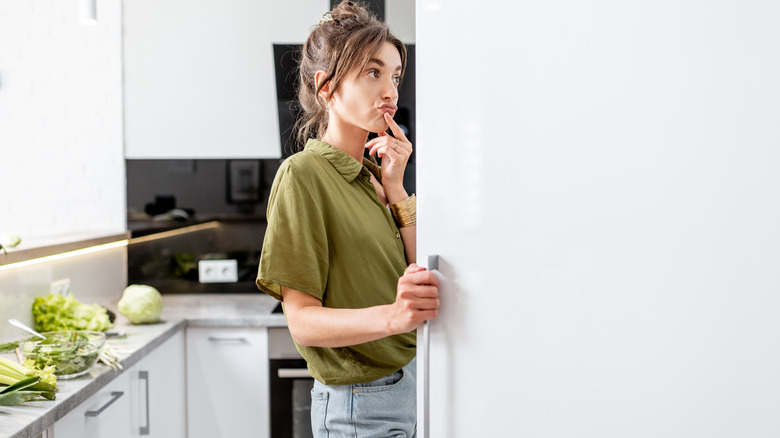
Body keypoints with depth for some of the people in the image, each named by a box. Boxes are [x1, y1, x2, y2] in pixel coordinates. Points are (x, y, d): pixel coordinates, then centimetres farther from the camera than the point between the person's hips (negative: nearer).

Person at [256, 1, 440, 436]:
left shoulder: (372, 175, 9)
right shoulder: (304, 174, -13)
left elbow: (422, 278, 2)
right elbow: (303, 321, -18)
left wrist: (395, 188, -6)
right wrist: (391, 316, -35)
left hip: (411, 382, 7)